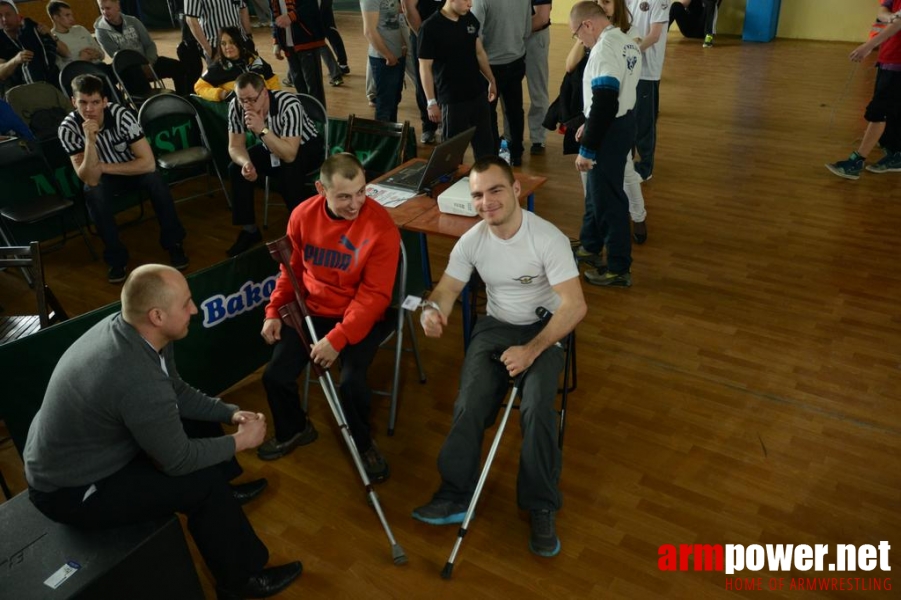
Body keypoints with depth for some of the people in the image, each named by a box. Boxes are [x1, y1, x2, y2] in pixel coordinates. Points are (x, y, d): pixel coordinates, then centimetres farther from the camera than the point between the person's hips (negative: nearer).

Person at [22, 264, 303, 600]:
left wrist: (231, 413, -3)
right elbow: (179, 460, -23)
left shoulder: (128, 328, -10)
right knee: (203, 483, -14)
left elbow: (177, 393, 6)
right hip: (68, 490, -9)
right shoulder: (138, 380, -37)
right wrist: (241, 440, -10)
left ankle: (224, 494, 38)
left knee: (199, 415, 13)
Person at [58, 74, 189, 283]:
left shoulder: (121, 115, -26)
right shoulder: (68, 128, -23)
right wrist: (90, 140, -43)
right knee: (93, 193, -32)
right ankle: (116, 257, -15)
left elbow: (148, 163, -30)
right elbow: (90, 179, -30)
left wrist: (103, 167, -25)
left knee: (154, 178, -31)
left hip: (131, 170, 0)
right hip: (101, 178, 1)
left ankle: (173, 243, -14)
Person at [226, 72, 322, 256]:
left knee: (287, 172, -35)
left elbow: (289, 155, -39)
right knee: (237, 168, -17)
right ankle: (249, 230, -2)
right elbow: (235, 146, -14)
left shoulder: (289, 105, -35)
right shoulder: (236, 107, -20)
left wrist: (262, 130, -47)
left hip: (306, 146, -5)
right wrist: (246, 163, -34)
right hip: (272, 147, 5)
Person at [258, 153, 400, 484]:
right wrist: (274, 310, 0)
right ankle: (294, 430, 29)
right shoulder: (303, 215, -7)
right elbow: (291, 268, 10)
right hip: (311, 311, 5)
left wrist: (338, 338, -28)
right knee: (276, 376, -5)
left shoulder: (381, 227, -21)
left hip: (360, 316, -4)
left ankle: (363, 442, 10)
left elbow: (374, 295, -21)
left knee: (351, 384, -24)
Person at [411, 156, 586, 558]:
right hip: (497, 325, 4)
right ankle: (456, 496, 2)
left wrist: (532, 349, -33)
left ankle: (541, 508, -7)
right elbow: (447, 289, 1)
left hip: (546, 328, -3)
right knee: (469, 406, -18)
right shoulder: (471, 242, -5)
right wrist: (432, 311, -24)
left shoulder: (548, 238, -20)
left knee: (536, 408, -27)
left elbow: (575, 306, -23)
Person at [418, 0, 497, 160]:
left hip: (478, 94, 6)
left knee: (485, 144, 14)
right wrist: (431, 102, -15)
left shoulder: (470, 19, 3)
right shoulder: (430, 27, -15)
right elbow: (425, 67, -13)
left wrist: (491, 80, 18)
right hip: (451, 100, -6)